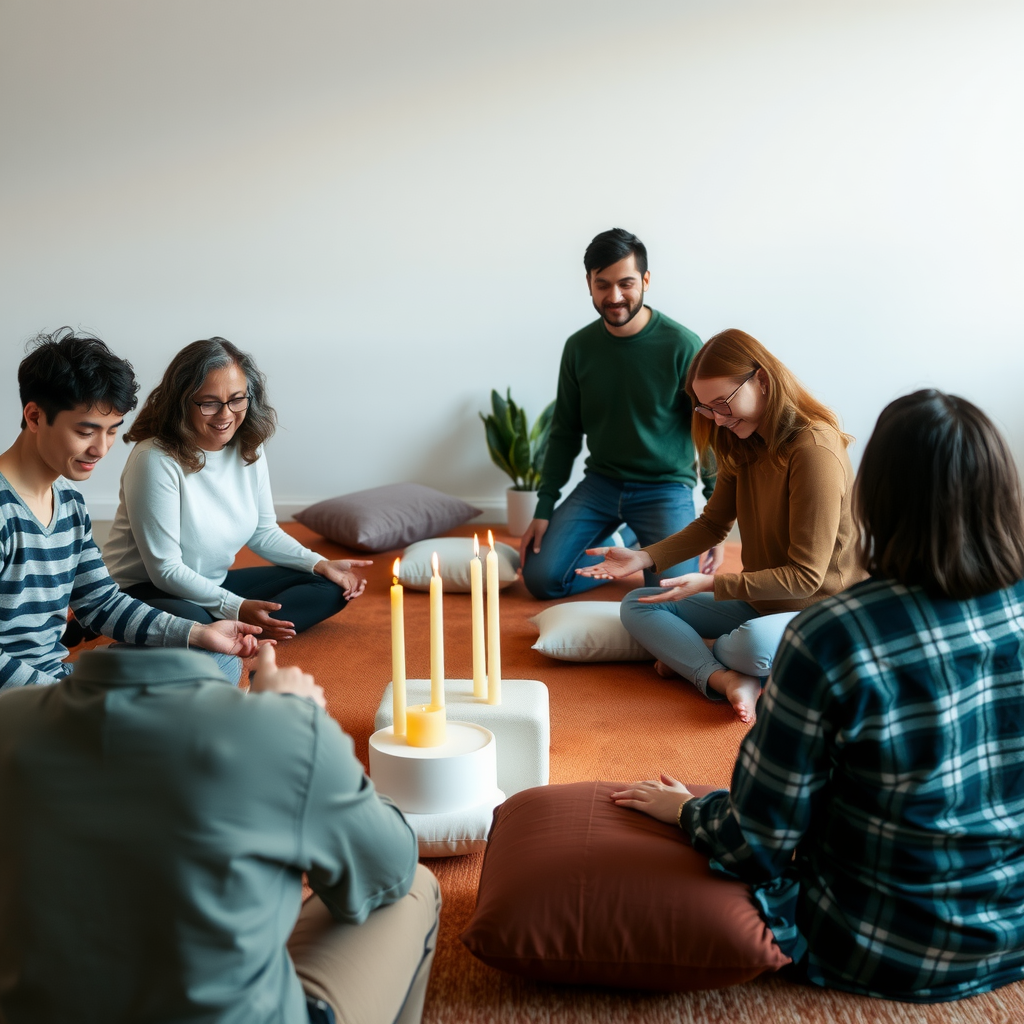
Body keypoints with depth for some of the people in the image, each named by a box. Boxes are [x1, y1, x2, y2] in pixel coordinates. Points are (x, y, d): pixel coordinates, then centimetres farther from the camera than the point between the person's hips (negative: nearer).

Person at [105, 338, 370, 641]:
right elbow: (165, 570, -21)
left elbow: (263, 532, 12)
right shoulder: (156, 460, -23)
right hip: (148, 590, -9)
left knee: (331, 588, -2)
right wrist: (236, 608, -28)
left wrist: (320, 564, -2)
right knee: (191, 624, -44)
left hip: (214, 585, 9)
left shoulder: (248, 449, -1)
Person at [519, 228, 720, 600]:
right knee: (540, 577, -11)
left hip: (666, 487, -3)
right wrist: (543, 510, 4)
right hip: (601, 483, 4)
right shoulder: (579, 348, 0)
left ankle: (642, 542, 13)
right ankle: (624, 540, 15)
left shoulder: (682, 346, -13)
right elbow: (565, 433, 9)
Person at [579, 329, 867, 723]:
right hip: (758, 602, 9)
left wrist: (710, 584, -25)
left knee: (755, 644, -40)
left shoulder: (815, 451, -24)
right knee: (637, 606, -1)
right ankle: (726, 679, -24)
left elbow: (805, 576, -23)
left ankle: (690, 657, -6)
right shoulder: (744, 446, 5)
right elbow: (714, 524, 10)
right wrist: (643, 558, -5)